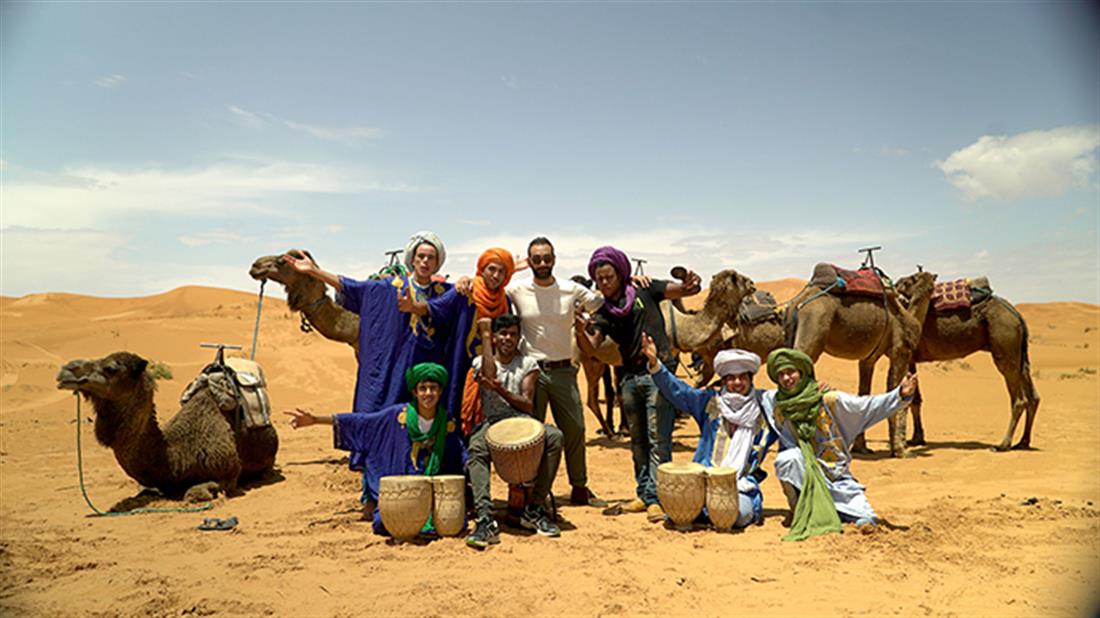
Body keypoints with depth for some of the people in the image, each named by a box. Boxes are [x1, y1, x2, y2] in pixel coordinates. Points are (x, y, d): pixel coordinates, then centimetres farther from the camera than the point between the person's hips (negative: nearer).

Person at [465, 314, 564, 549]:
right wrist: (484, 335, -5)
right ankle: (485, 519, -43)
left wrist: (501, 390, -16)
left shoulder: (528, 364, 12)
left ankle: (535, 508, -20)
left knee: (554, 436, -29)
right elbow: (490, 374, -15)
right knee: (475, 449, -35)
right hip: (490, 422, -1)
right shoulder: (480, 361, 11)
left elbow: (527, 405, 1)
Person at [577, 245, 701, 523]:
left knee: (658, 439, -7)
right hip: (630, 378, 5)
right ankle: (643, 494, 21)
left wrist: (690, 284, -23)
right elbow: (591, 347, 0)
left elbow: (687, 290, 2)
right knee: (638, 440, 12)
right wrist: (580, 330, -21)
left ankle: (656, 498, -5)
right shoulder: (604, 312, 11)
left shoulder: (644, 290, 1)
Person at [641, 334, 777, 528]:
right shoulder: (710, 402, 8)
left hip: (741, 483, 0)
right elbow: (677, 390, 1)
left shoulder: (762, 407, 10)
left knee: (739, 513, -30)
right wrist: (655, 364, -12)